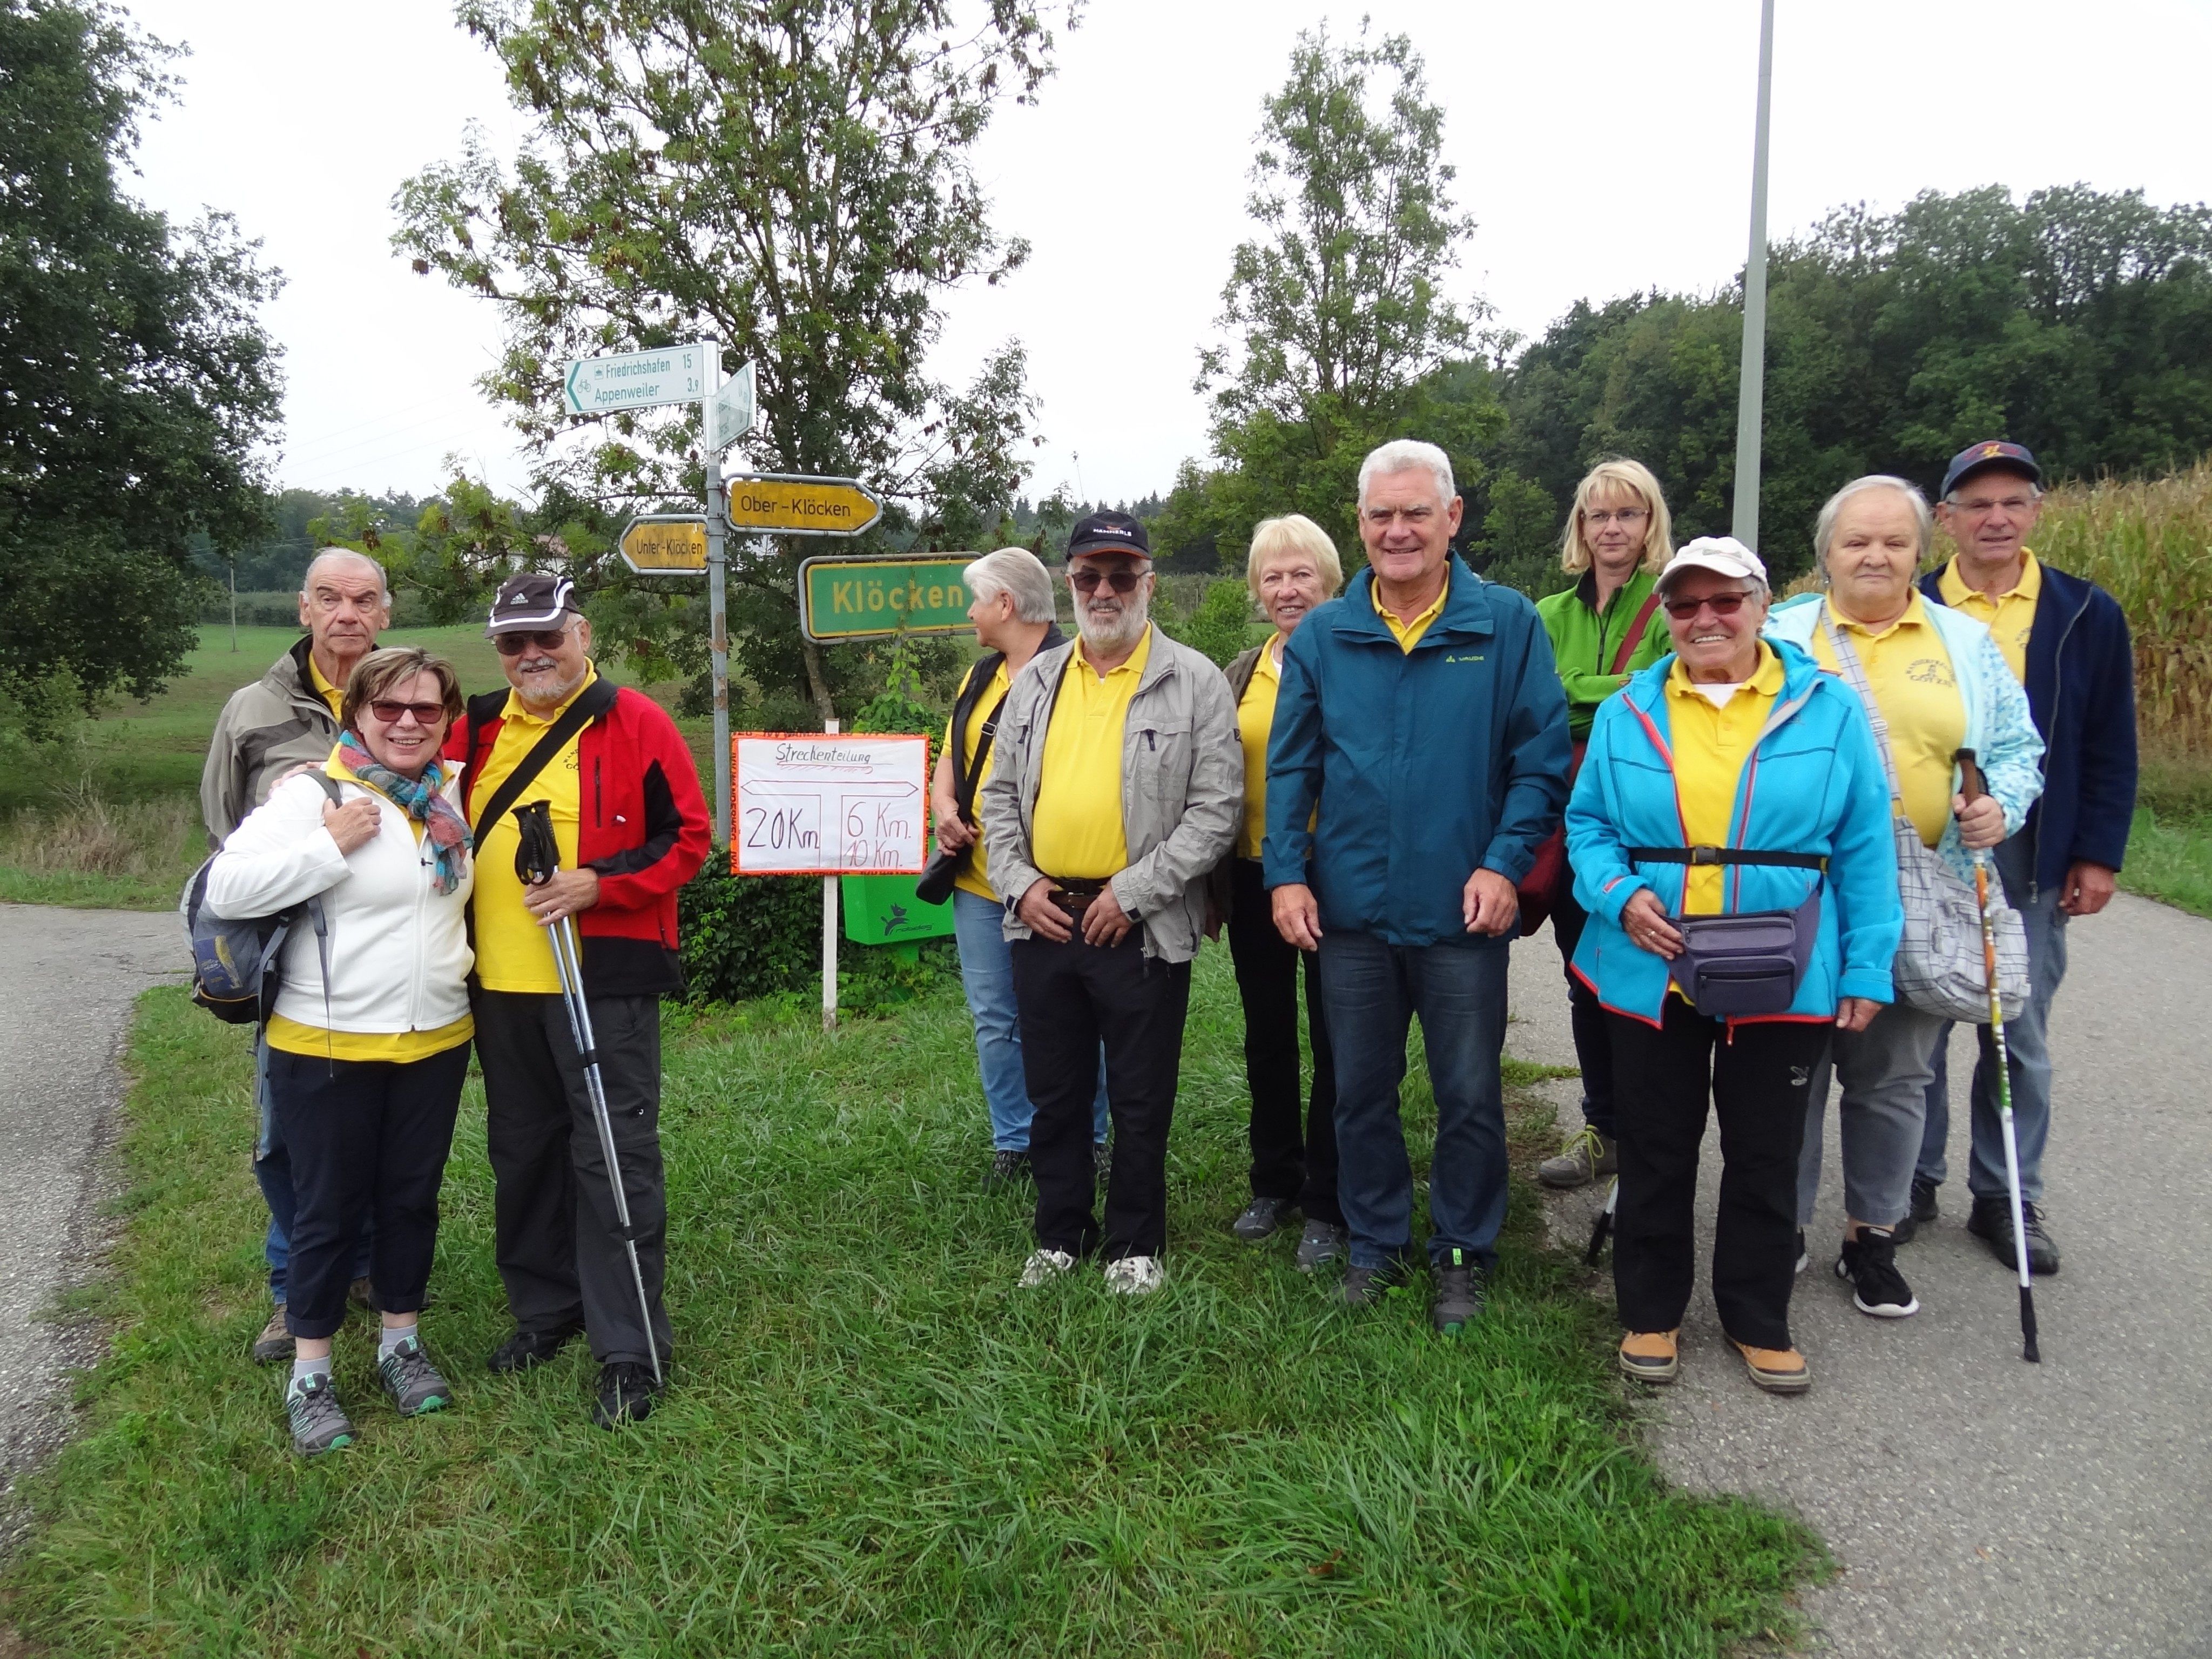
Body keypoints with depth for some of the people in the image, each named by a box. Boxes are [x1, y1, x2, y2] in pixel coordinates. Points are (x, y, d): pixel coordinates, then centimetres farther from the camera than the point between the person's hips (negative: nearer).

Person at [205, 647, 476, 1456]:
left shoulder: (453, 792, 5)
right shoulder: (311, 795, -13)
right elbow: (226, 889, -20)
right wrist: (330, 846, -23)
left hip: (435, 1041, 5)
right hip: (329, 1048, -5)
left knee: (412, 1198, 16)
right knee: (329, 1210, 7)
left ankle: (402, 1344, 33)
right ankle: (309, 1376, 22)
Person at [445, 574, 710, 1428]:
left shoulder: (634, 723, -5)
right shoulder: (476, 729, 10)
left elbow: (687, 836, -8)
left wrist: (601, 884, -19)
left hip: (605, 980, -6)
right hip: (501, 982, 6)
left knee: (614, 1157, -3)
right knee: (522, 1152, 17)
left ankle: (629, 1350, 6)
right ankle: (543, 1308, 34)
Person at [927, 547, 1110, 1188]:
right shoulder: (980, 674, 14)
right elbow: (950, 761, 21)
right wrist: (944, 809, 0)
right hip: (978, 882, 7)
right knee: (995, 1021, 12)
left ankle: (1088, 1137, 23)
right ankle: (1014, 1142, 24)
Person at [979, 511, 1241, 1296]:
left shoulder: (1195, 683, -4)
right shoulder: (1036, 681, 10)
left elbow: (1216, 809, -9)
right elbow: (1002, 796, 14)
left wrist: (1132, 893, -14)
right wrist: (1019, 884, -1)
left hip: (1141, 929, -4)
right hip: (1042, 921, 4)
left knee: (1139, 1101, 8)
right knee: (1054, 1094, 15)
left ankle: (1135, 1244, 26)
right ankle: (1061, 1235, 32)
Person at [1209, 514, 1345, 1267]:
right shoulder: (1241, 674, 10)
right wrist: (1215, 881, 11)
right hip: (1254, 878, 6)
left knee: (1334, 1043, 5)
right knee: (1267, 1037, 16)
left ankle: (1328, 1204, 18)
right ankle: (1273, 1182, 32)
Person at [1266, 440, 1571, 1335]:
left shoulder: (1507, 624, -3)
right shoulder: (1321, 637, 4)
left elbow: (1542, 758, -3)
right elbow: (1289, 768, 4)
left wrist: (1505, 864, -13)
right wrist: (1287, 874, -4)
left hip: (1462, 915, -2)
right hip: (1350, 910, 2)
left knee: (1470, 1097, 9)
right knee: (1361, 1093, 14)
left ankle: (1462, 1254, 28)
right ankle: (1375, 1244, 32)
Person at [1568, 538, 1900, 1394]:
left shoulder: (1828, 708, -1)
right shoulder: (1627, 713, 3)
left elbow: (1863, 846, -1)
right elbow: (1587, 824, 6)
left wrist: (1866, 967, -4)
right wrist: (1619, 895, -14)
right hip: (1652, 972, 1)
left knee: (1765, 1156, 13)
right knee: (1656, 1150, 12)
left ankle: (1759, 1319, 31)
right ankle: (1651, 1311, 30)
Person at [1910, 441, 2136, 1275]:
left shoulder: (2088, 615, 3)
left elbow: (2112, 749, 4)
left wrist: (2098, 855, -1)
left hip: (2032, 859, 1)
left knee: (2021, 1034, 9)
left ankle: (2008, 1197, 23)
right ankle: (1912, 1182, 23)